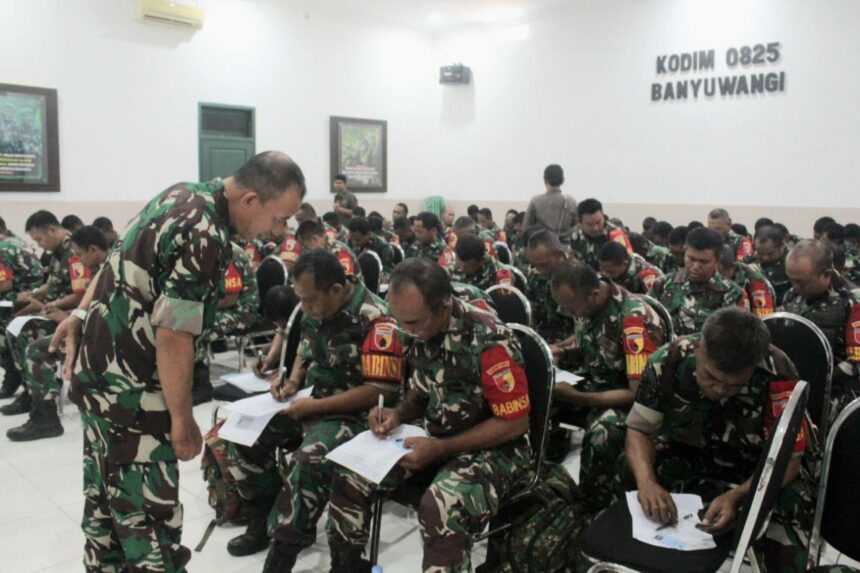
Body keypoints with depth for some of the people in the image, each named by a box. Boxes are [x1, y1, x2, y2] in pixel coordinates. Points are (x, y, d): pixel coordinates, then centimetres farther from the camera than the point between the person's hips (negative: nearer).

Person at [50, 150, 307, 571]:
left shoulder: (184, 194, 4)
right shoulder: (204, 239, -26)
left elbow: (120, 257, 13)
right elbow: (173, 338, -25)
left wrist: (82, 314, 20)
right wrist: (183, 420, -16)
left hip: (97, 370, 10)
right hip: (131, 391, -10)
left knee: (106, 501, 22)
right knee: (149, 519, -2)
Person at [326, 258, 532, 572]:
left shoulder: (490, 341, -25)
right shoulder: (422, 330, -4)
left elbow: (516, 423, -20)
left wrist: (440, 449, -23)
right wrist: (397, 414, -10)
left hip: (493, 449, -7)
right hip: (435, 437, 7)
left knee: (440, 507, -36)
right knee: (350, 475, -6)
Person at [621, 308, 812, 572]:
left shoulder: (777, 375, -30)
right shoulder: (667, 361, -25)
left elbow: (786, 459, -22)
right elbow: (639, 430, -16)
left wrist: (737, 496, -40)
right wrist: (646, 481, -37)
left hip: (755, 465, -1)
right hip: (687, 455, 1)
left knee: (792, 501, -31)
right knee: (627, 471, -26)